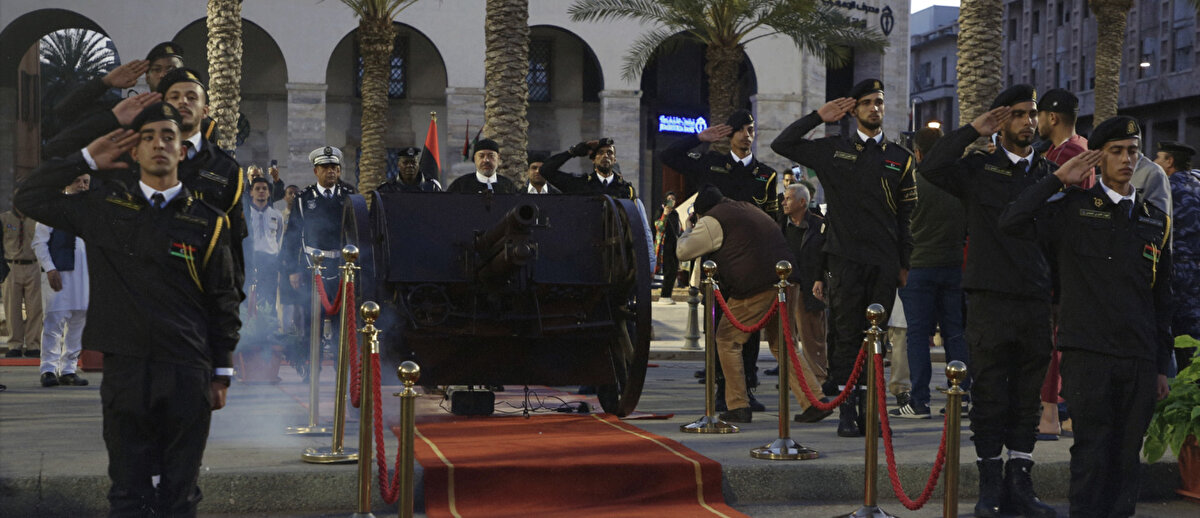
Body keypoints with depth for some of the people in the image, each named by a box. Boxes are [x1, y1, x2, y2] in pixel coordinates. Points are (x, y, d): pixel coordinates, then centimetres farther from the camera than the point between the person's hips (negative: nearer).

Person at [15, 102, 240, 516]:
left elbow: (224, 304, 7)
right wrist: (86, 159, 6)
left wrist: (221, 374, 4)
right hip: (125, 372, 1)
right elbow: (29, 198, 12)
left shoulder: (207, 222, 5)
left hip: (188, 376, 0)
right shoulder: (106, 209, 8)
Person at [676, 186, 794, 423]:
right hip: (786, 281, 7)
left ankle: (738, 406, 0)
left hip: (754, 288, -7)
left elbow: (682, 251, 2)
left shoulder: (712, 220, 1)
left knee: (727, 340, 5)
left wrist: (689, 231, 22)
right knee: (782, 343, 17)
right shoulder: (750, 209, 25)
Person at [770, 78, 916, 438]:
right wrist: (819, 117, 0)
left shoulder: (899, 158, 12)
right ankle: (847, 411, 1)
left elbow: (908, 215, 13)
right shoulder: (833, 150, 8)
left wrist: (905, 263, 9)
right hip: (845, 259, -2)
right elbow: (781, 145, 4)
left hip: (885, 261, 2)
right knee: (847, 337, -3)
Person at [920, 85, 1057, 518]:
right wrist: (973, 130, -10)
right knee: (989, 395, 1)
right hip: (990, 299, -3)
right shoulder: (980, 168, 4)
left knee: (1028, 396, 6)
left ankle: (1019, 482, 14)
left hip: (1037, 302, 3)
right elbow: (931, 168, -12)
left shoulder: (1050, 174, 12)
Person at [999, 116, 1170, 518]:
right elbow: (1012, 222, -14)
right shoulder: (1074, 208, 3)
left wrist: (1162, 365, 14)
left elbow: (1162, 299, 16)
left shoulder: (1156, 220, 15)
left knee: (1128, 453, 7)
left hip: (1140, 360, 4)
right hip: (1088, 353, -4)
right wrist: (1059, 180, -11)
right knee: (1092, 450, -4)